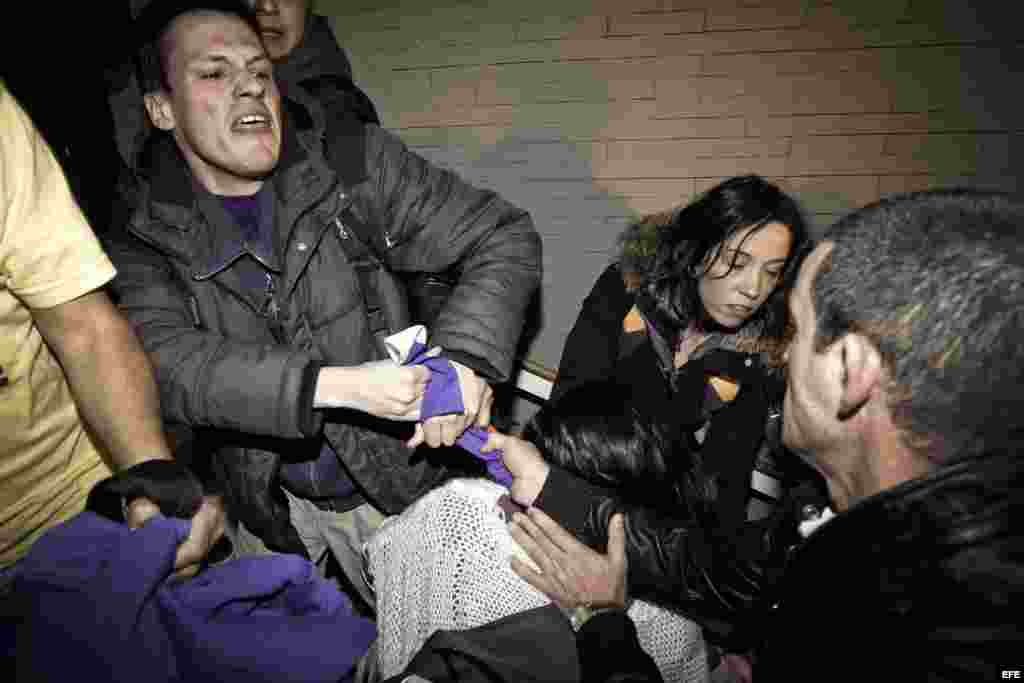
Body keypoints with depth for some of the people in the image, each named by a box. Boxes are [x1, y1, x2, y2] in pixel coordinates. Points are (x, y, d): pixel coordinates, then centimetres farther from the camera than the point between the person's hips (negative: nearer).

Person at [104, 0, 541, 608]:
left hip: (407, 483, 0)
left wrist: (468, 358, -27)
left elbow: (507, 236, -10)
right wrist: (341, 385, -35)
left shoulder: (359, 166, -9)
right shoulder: (146, 246, -5)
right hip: (279, 511, 1)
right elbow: (168, 363, -21)